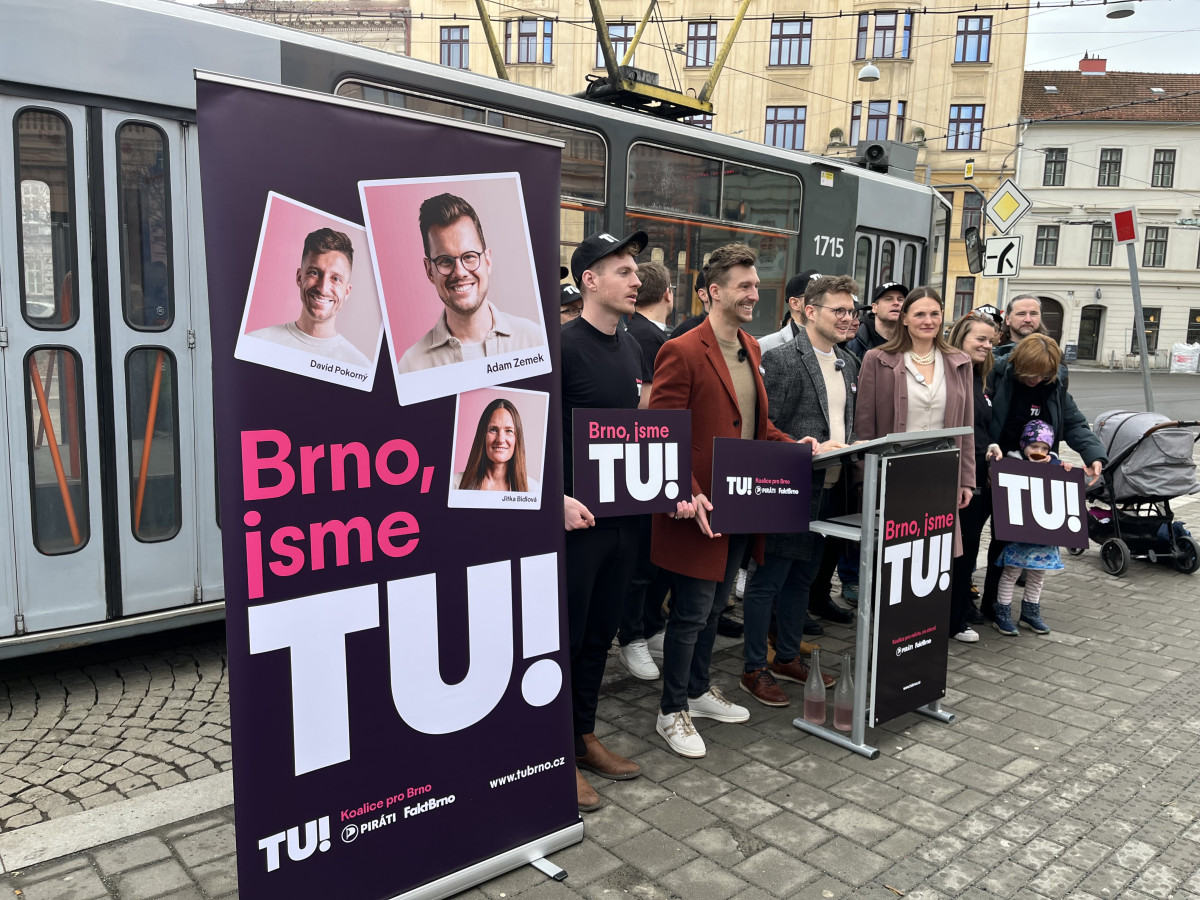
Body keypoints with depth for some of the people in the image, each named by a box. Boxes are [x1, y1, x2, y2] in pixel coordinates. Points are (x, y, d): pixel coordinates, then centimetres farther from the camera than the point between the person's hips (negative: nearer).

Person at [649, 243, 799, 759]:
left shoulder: (750, 348, 12)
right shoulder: (682, 352, -16)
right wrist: (689, 496, -26)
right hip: (701, 510, -8)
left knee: (714, 606, 21)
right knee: (691, 613, 3)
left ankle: (698, 691, 38)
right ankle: (672, 712, 20)